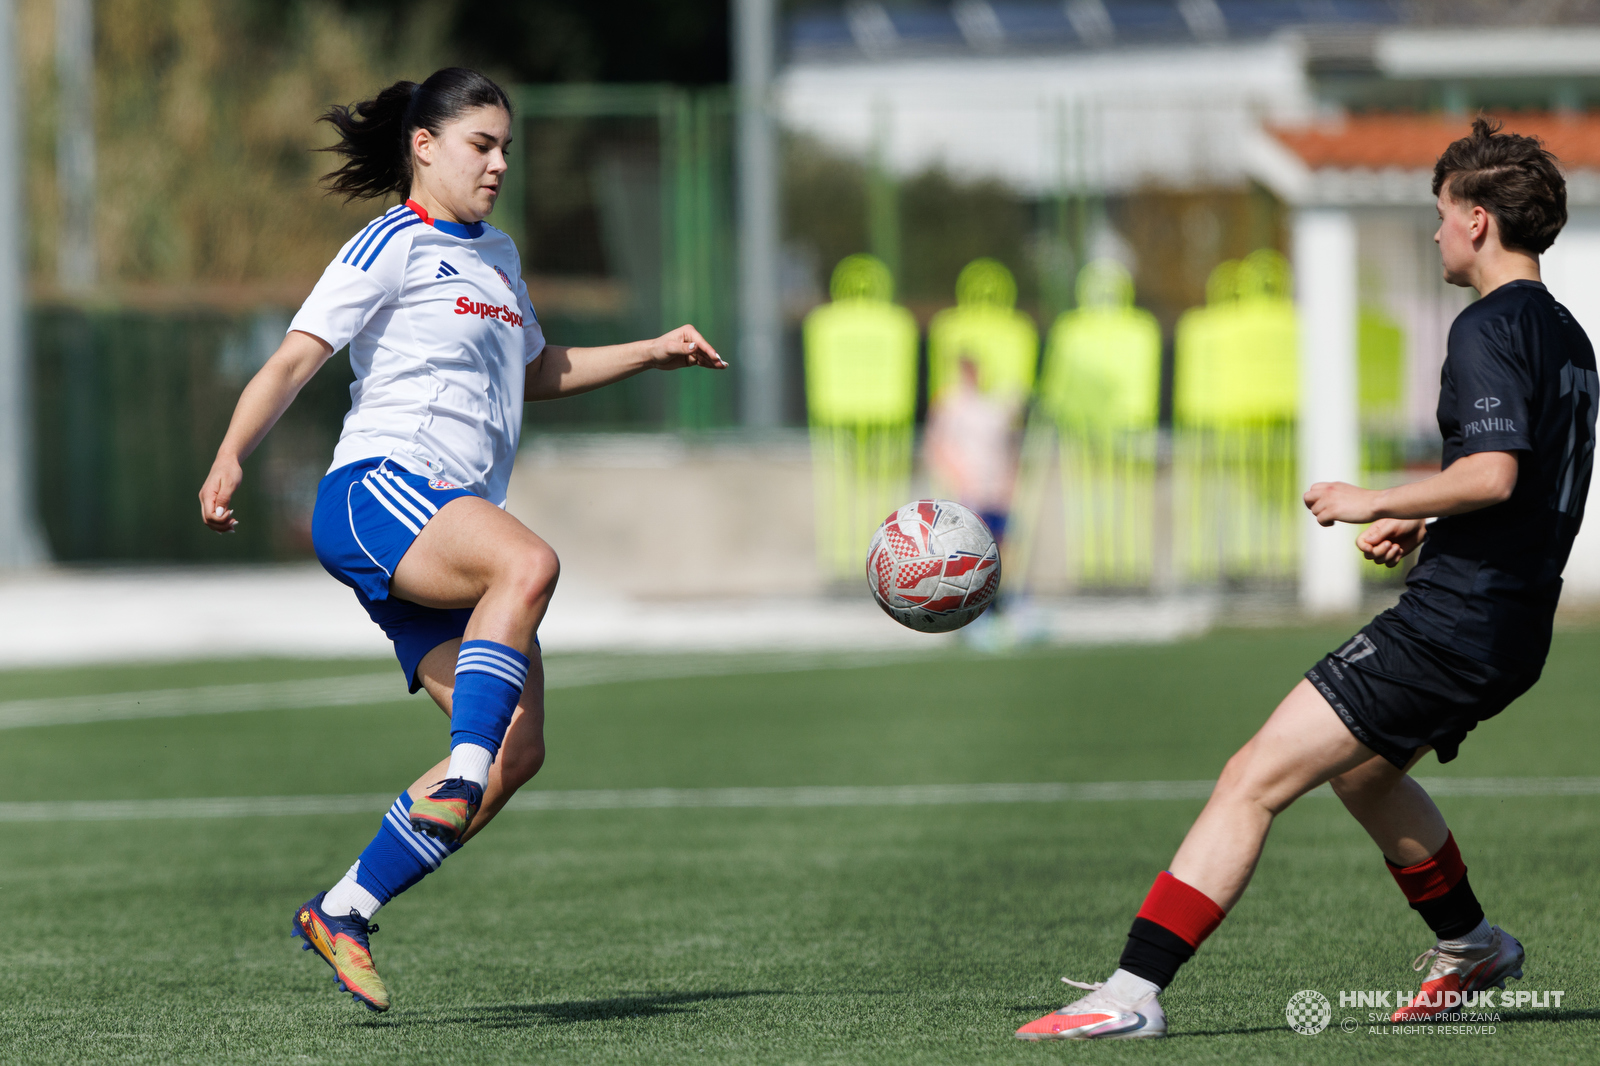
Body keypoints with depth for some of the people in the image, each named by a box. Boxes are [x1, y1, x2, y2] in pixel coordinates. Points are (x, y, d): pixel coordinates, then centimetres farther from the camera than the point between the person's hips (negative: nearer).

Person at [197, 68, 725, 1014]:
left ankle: (344, 913, 0)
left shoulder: (497, 258, 25)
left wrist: (653, 354, 33)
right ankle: (460, 775, -43)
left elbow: (537, 373, 42)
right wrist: (230, 459, -25)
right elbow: (297, 359, -10)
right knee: (530, 562, -37)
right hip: (377, 491, -8)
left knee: (518, 749, -7)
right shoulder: (394, 247, 0)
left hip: (448, 528, 8)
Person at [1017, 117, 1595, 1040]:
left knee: (1252, 782, -12)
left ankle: (1135, 991, -19)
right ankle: (1472, 948, 45)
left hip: (1452, 622, -10)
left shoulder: (1490, 329, -13)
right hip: (1515, 632, 10)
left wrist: (1375, 502, -14)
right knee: (1364, 771, 34)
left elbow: (1493, 473, -26)